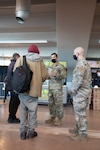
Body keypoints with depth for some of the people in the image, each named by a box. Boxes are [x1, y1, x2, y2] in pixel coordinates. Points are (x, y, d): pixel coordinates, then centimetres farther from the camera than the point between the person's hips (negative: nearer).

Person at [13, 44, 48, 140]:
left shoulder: (21, 59, -1)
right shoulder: (40, 61, 2)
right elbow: (45, 75, 1)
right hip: (35, 89, 0)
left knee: (23, 110, 12)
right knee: (32, 110, 12)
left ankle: (23, 131, 14)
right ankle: (31, 131, 17)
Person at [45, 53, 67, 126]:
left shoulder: (61, 66, -2)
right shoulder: (50, 67, 19)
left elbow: (64, 76, -12)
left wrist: (55, 74, -22)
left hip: (58, 88, -7)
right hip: (50, 87, 7)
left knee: (58, 104, -5)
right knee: (51, 103, 9)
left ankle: (59, 119, 1)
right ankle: (52, 117, 19)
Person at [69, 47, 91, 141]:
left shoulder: (80, 64, -17)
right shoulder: (86, 63, 15)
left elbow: (78, 80, -26)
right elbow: (89, 79, 18)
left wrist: (73, 90, -14)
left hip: (80, 93, -10)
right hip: (85, 91, 10)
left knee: (80, 113, -1)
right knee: (80, 112, 19)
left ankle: (82, 134, 8)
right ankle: (78, 129, 32)